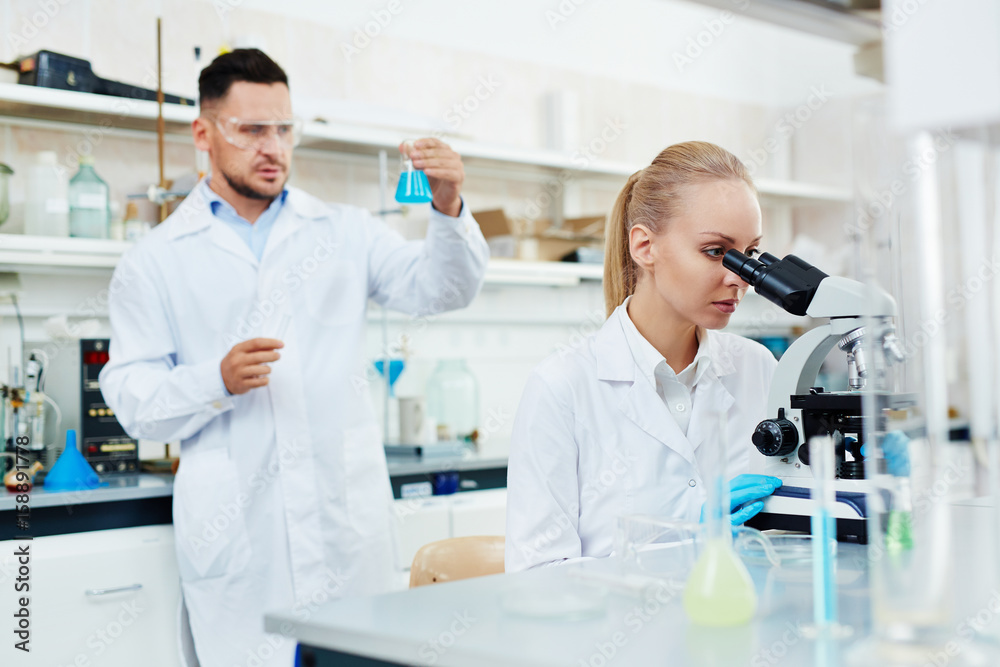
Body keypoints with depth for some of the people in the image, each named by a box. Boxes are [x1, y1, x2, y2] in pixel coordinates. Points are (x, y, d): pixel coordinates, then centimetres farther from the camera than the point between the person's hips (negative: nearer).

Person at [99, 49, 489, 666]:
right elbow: (131, 396, 3)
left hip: (347, 520, 2)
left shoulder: (345, 233, 13)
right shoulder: (157, 261, 7)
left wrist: (450, 211, -14)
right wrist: (217, 382, -15)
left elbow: (441, 289, 4)